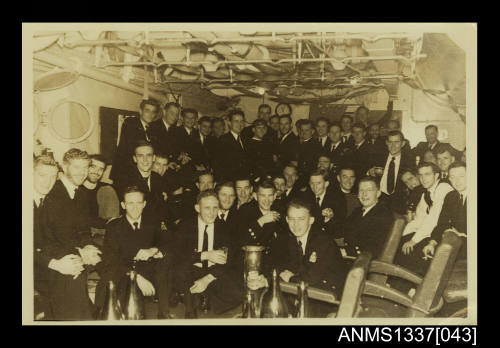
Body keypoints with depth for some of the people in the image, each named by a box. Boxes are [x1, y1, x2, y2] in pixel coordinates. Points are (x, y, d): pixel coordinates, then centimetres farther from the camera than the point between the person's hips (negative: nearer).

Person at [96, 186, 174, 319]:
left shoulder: (153, 225, 12)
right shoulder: (113, 227, 4)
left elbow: (171, 245, -3)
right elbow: (110, 259, -9)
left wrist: (153, 250, -27)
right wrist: (136, 277, -24)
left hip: (148, 274, 3)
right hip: (122, 275, -3)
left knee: (166, 257, -25)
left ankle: (164, 312, -20)